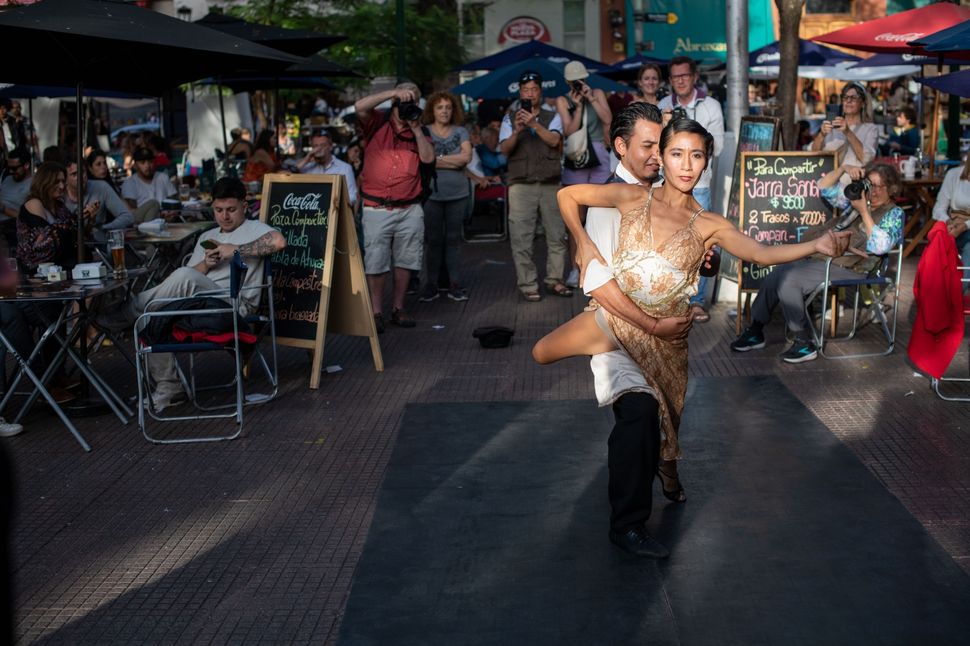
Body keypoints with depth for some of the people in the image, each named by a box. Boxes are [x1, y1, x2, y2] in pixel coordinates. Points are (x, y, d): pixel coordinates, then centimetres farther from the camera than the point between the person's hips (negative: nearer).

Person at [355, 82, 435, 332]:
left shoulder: (419, 132, 13)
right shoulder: (377, 123, 3)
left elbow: (428, 158, -2)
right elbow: (360, 107, -16)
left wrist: (415, 128, -7)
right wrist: (393, 93, -17)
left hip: (410, 209, 3)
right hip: (376, 208, -3)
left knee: (405, 261, 8)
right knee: (375, 263, -2)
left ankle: (398, 308, 20)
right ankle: (376, 312, 7)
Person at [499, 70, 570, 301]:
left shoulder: (552, 117, 10)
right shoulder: (510, 119, 9)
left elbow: (554, 140, -9)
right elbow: (504, 149, -3)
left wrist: (534, 124, -22)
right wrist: (517, 131, -21)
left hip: (550, 184, 1)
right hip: (521, 185, -1)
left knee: (556, 235, 4)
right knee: (521, 239, -4)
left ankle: (554, 280, 14)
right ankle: (528, 286, 0)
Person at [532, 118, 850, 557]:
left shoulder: (708, 225, -1)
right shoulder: (635, 198, -1)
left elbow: (763, 254, -12)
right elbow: (567, 195, 5)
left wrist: (817, 245, -26)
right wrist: (585, 244, -3)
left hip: (664, 336, -1)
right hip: (617, 316, 1)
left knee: (645, 421, 1)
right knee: (543, 353, -10)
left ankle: (627, 525, 26)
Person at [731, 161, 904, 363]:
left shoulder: (894, 214, 0)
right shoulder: (857, 200, 18)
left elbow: (880, 247, -17)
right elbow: (824, 187, 19)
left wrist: (863, 211, -17)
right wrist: (843, 169, 2)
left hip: (849, 271, -7)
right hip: (823, 259, 8)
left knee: (788, 280, -24)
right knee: (776, 276, -6)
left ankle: (804, 344, -15)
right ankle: (755, 331, 6)